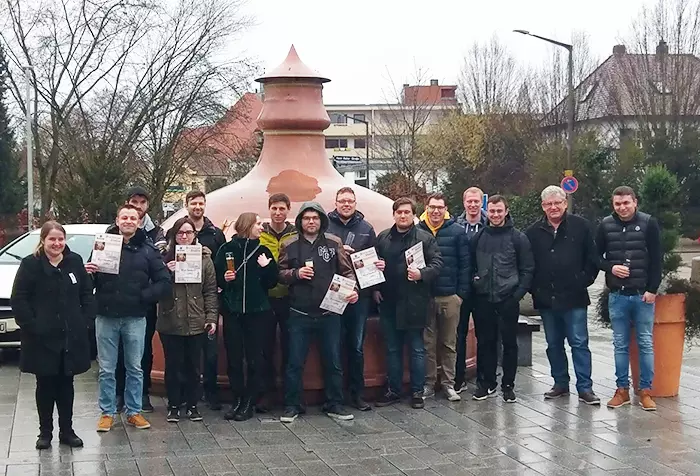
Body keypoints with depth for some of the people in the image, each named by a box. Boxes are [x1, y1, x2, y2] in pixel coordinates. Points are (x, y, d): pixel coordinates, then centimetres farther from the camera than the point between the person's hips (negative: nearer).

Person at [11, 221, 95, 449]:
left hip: (71, 336, 3)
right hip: (42, 337, -3)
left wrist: (85, 319, 0)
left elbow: (87, 293, 10)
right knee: (45, 385, 7)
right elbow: (18, 299, -6)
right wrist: (31, 326, -13)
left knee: (66, 384, 11)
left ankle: (66, 430, 21)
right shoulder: (30, 264, -5)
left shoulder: (75, 261, 4)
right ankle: (45, 432, 18)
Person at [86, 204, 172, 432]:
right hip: (106, 316, 0)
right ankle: (107, 413, 16)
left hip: (135, 318, 0)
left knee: (135, 368, 9)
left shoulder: (147, 250, 3)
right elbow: (90, 282, 8)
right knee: (106, 369, 6)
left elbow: (165, 283, 0)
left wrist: (142, 297, -8)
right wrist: (88, 274, -14)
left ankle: (134, 411, 19)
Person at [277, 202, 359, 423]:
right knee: (295, 363, 4)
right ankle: (292, 406, 16)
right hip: (299, 314, -1)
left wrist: (352, 289, -12)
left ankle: (334, 404, 21)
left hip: (329, 313, 1)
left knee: (333, 361, 9)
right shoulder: (289, 245, 3)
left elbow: (347, 271, 4)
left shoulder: (334, 243, 4)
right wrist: (296, 274, -13)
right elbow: (279, 274, 5)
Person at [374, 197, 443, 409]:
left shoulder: (426, 238, 0)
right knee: (392, 349, 11)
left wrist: (421, 274, -20)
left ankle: (417, 392, 13)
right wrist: (375, 288, 1)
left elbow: (437, 263, -4)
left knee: (417, 349, 4)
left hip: (414, 302, -3)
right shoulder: (382, 238, 9)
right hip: (389, 302, 3)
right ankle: (393, 390, 20)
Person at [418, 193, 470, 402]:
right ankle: (428, 383, 14)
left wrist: (462, 292, -6)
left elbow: (465, 264, 0)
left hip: (450, 296, 0)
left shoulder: (457, 231, 0)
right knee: (427, 342, 6)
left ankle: (448, 383, 16)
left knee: (449, 343, 8)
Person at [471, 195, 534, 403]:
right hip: (483, 299, 3)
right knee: (484, 342, 7)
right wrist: (473, 287, 2)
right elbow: (470, 265, 15)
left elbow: (527, 269, 0)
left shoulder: (518, 237, 0)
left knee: (509, 343, 3)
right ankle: (486, 383, 18)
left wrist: (518, 293, -9)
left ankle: (508, 385, 13)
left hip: (508, 299, -3)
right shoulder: (478, 237, 9)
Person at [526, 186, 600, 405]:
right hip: (546, 299, 3)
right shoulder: (533, 232, 5)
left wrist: (584, 281, -6)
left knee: (579, 343, -2)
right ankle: (560, 383, 23)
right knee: (554, 344, 12)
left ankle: (585, 387, 2)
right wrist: (534, 288, 0)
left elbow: (592, 258, 1)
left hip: (574, 298, -3)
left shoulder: (581, 226, -1)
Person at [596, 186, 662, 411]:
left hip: (643, 295, -2)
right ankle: (622, 389, 13)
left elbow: (657, 259, -2)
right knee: (620, 345, 6)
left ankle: (645, 391, 9)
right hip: (617, 295, 2)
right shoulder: (605, 225, 3)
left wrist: (652, 289, -8)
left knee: (645, 344, 2)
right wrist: (610, 268, -9)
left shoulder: (649, 223, -2)